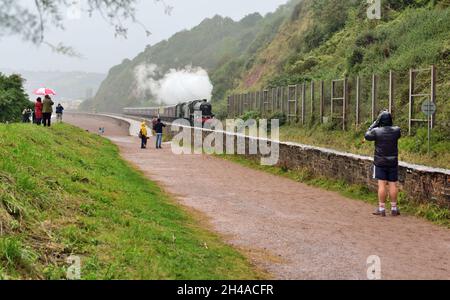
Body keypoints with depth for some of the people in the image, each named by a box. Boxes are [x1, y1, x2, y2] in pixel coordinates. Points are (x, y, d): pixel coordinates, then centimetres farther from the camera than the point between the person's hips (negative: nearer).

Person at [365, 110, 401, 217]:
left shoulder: (376, 131, -11)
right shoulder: (396, 130, -5)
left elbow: (367, 136, 7)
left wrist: (375, 123, 8)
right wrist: (390, 123, 12)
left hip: (380, 162, -2)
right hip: (393, 162, 2)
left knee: (382, 185, -1)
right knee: (393, 185, 5)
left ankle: (381, 209, -1)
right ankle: (394, 208, 9)